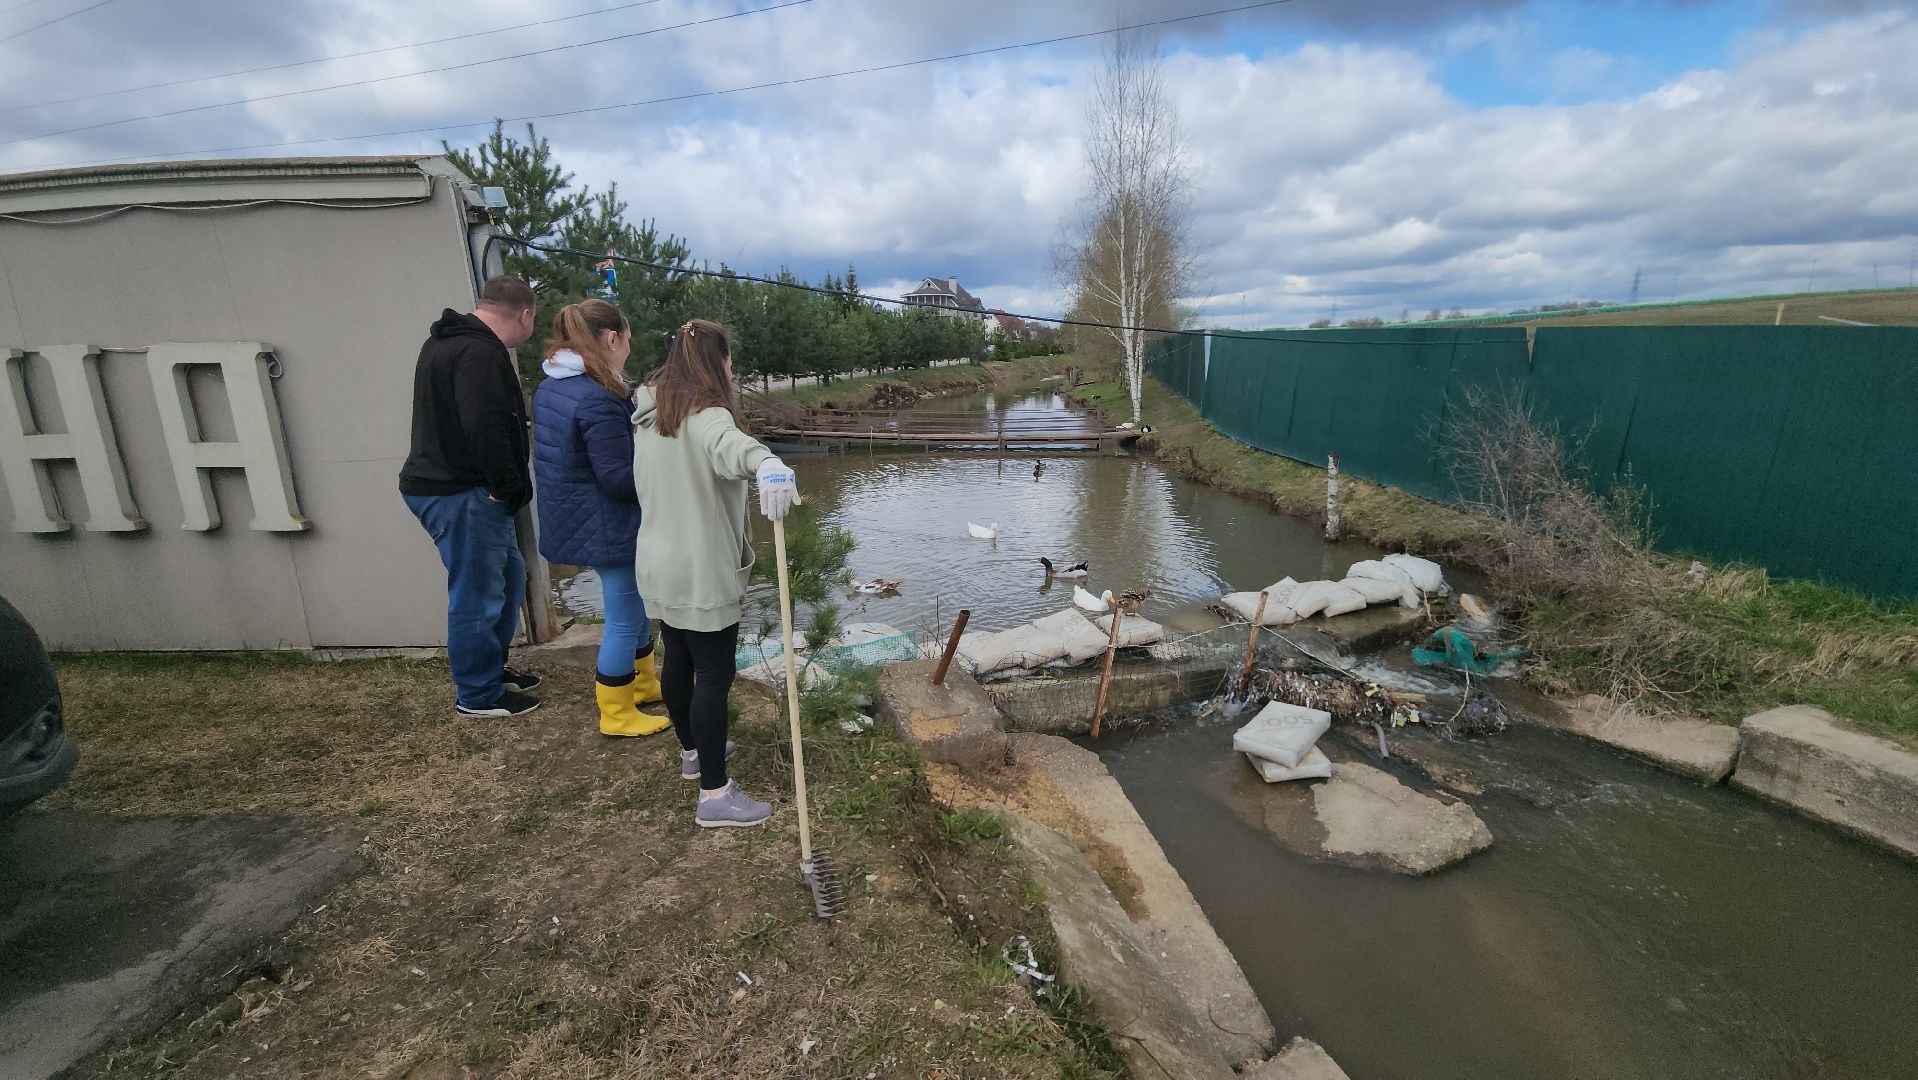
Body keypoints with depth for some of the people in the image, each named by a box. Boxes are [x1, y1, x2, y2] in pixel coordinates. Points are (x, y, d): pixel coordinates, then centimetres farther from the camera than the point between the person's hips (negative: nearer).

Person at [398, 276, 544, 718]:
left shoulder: (447, 341, 16)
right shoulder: (479, 354, -19)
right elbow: (486, 430, -29)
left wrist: (506, 489, 16)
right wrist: (512, 490, -18)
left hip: (441, 482, 11)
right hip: (460, 495, -11)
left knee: (508, 573, 19)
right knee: (477, 594, 0)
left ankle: (493, 669, 32)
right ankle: (478, 695, 15)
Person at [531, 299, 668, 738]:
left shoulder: (550, 388, 7)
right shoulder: (599, 400, -24)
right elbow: (619, 479, -25)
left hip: (574, 519, 10)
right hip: (608, 527, -10)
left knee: (635, 603, 25)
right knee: (623, 618, 6)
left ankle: (642, 682, 42)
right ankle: (617, 714, 21)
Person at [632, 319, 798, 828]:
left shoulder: (649, 414, 9)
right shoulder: (704, 415, -19)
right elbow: (727, 442, -45)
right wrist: (764, 461, -66)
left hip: (660, 567, 9)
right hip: (702, 575, -9)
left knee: (677, 661, 21)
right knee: (713, 675, -1)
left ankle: (693, 750, 42)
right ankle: (715, 795, 8)